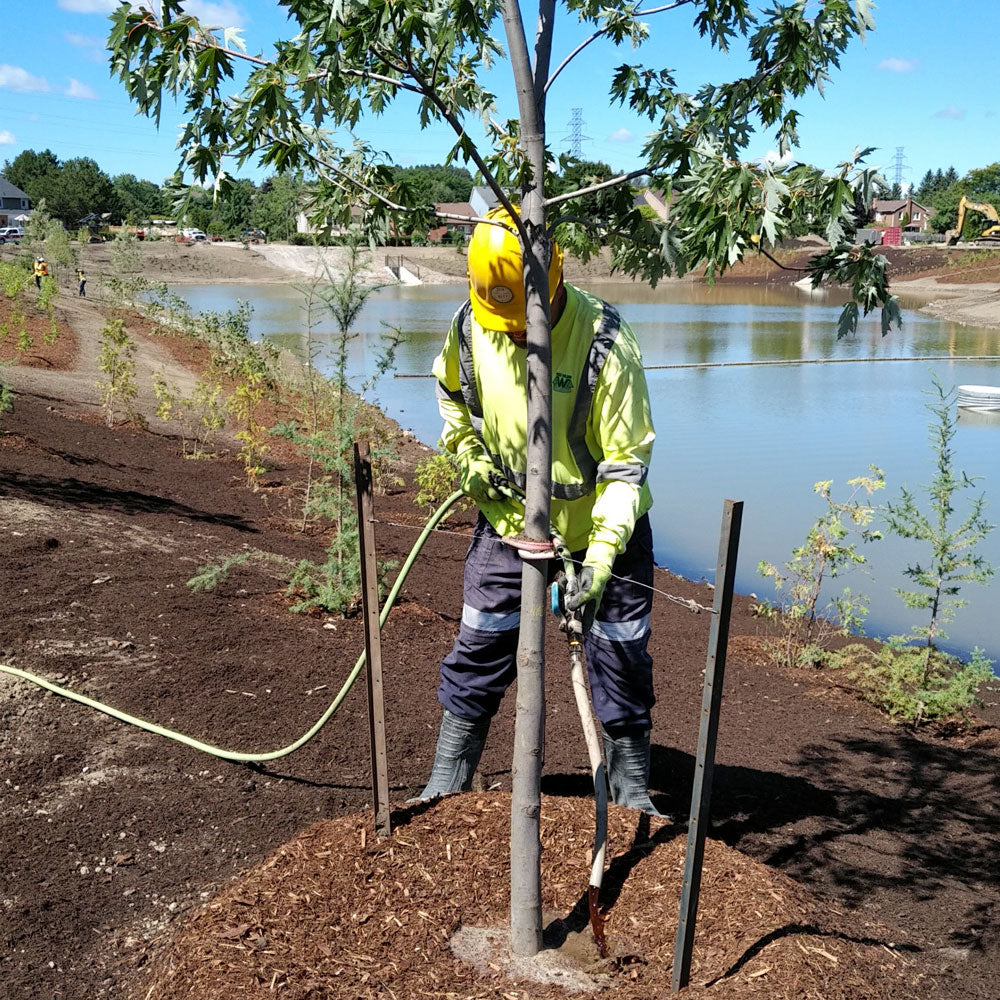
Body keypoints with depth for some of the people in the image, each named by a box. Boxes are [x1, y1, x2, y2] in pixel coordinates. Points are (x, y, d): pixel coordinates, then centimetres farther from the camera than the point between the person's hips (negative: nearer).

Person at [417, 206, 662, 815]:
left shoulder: (606, 345, -24)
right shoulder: (470, 328, -10)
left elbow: (626, 465, -22)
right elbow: (451, 391, 15)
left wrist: (602, 557, -31)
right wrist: (467, 452, -1)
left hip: (604, 527, -3)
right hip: (509, 518, 3)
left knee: (622, 658, 6)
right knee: (479, 650, 9)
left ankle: (632, 789, 26)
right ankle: (447, 781, 26)